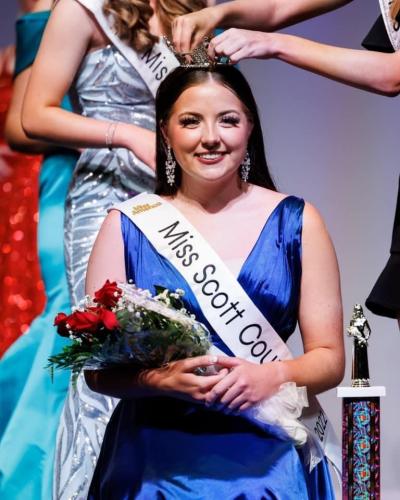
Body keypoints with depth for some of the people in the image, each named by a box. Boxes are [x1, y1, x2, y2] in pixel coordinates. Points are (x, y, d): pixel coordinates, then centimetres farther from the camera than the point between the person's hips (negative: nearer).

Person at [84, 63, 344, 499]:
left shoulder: (295, 221, 2)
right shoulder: (127, 225, 1)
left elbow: (329, 359, 3)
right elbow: (97, 369, 0)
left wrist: (273, 375, -17)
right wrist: (161, 381, -19)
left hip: (270, 461, 1)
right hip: (155, 464, 0)